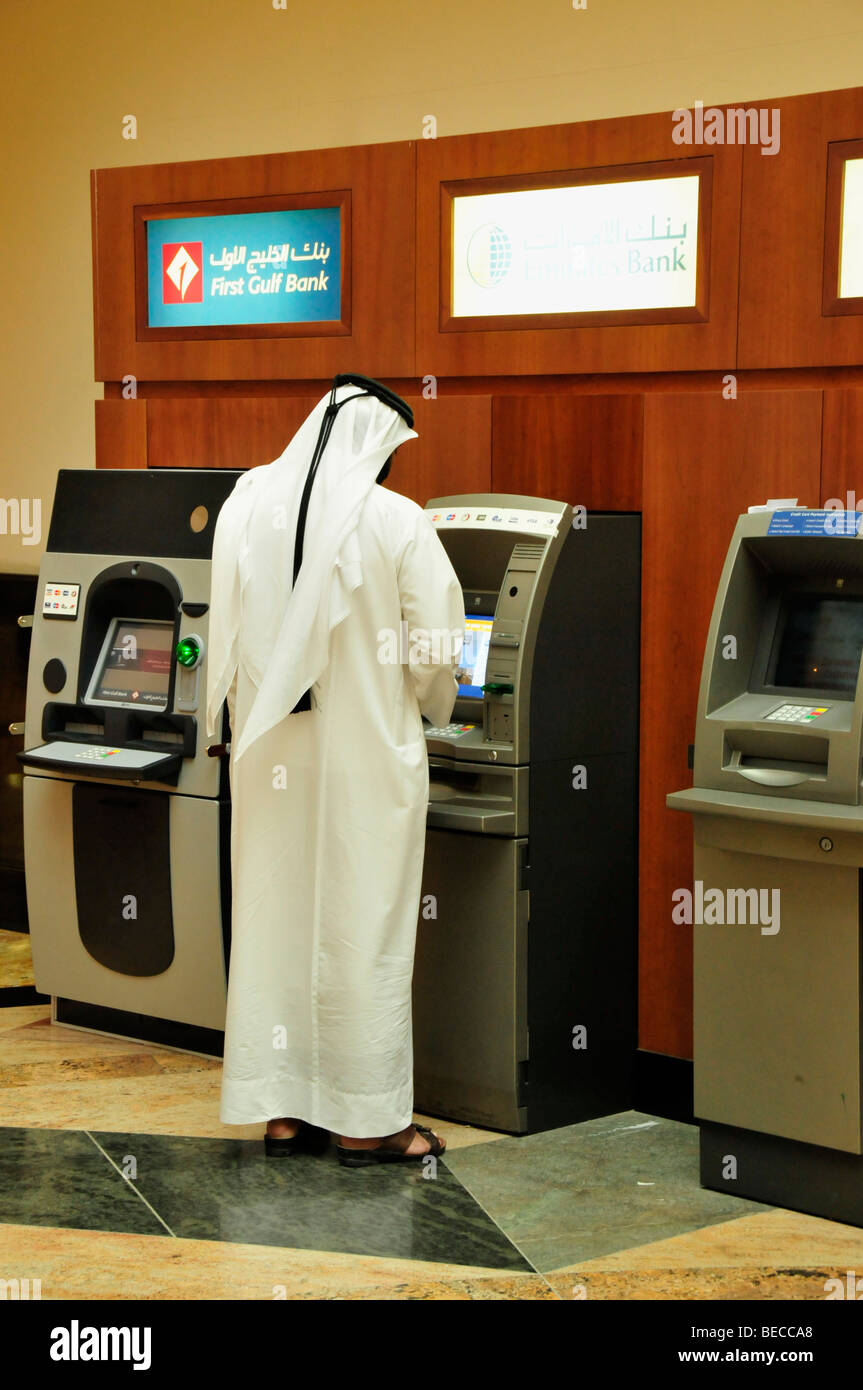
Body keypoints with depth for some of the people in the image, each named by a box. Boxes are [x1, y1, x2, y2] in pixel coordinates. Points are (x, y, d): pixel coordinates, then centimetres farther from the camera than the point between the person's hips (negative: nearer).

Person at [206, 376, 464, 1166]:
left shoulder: (246, 507, 1)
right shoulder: (397, 523, -11)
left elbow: (227, 636, 4)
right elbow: (434, 648, -8)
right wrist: (428, 710, 13)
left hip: (271, 752, 4)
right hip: (364, 754, -4)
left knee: (272, 914, 11)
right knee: (361, 924, 3)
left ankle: (283, 1108, 19)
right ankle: (366, 1120, 9)